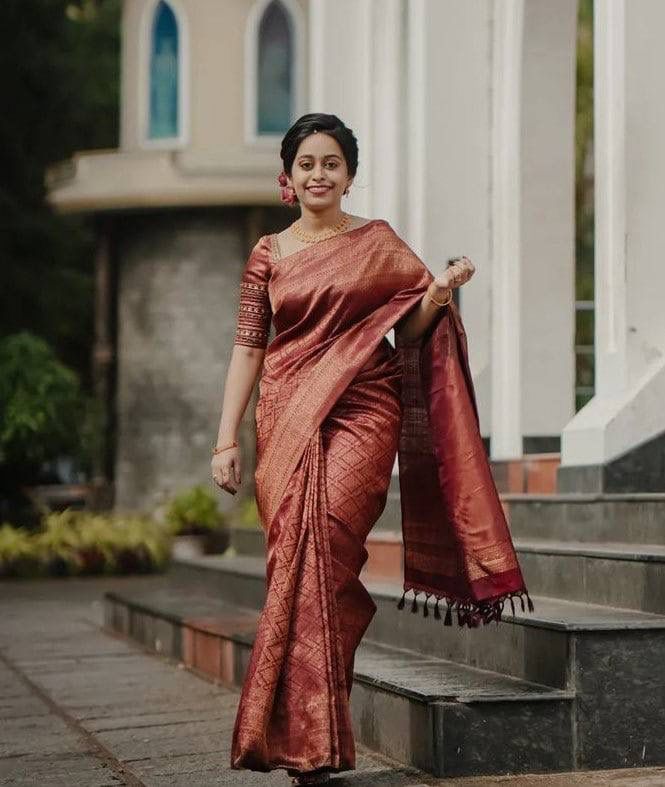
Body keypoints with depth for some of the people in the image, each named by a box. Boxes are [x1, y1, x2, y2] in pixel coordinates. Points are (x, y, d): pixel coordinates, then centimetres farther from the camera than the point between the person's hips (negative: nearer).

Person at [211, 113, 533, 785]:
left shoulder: (378, 242, 8)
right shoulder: (268, 255, 11)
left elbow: (410, 329, 8)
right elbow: (247, 349, 9)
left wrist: (440, 291, -12)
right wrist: (226, 439, 3)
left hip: (361, 409, -2)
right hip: (287, 418, 2)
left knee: (321, 534, -22)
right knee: (297, 552, -4)